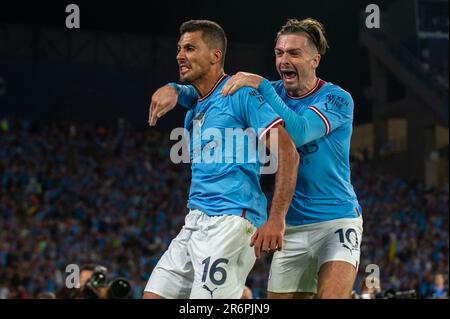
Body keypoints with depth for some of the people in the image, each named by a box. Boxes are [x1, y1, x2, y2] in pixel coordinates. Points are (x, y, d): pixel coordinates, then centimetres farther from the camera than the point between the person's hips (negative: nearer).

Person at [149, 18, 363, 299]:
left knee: (331, 295, -25)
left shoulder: (337, 99, -10)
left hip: (337, 220, -5)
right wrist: (175, 90, -15)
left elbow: (298, 133, -27)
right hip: (292, 226, 5)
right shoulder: (274, 92, 6)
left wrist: (261, 85, -27)